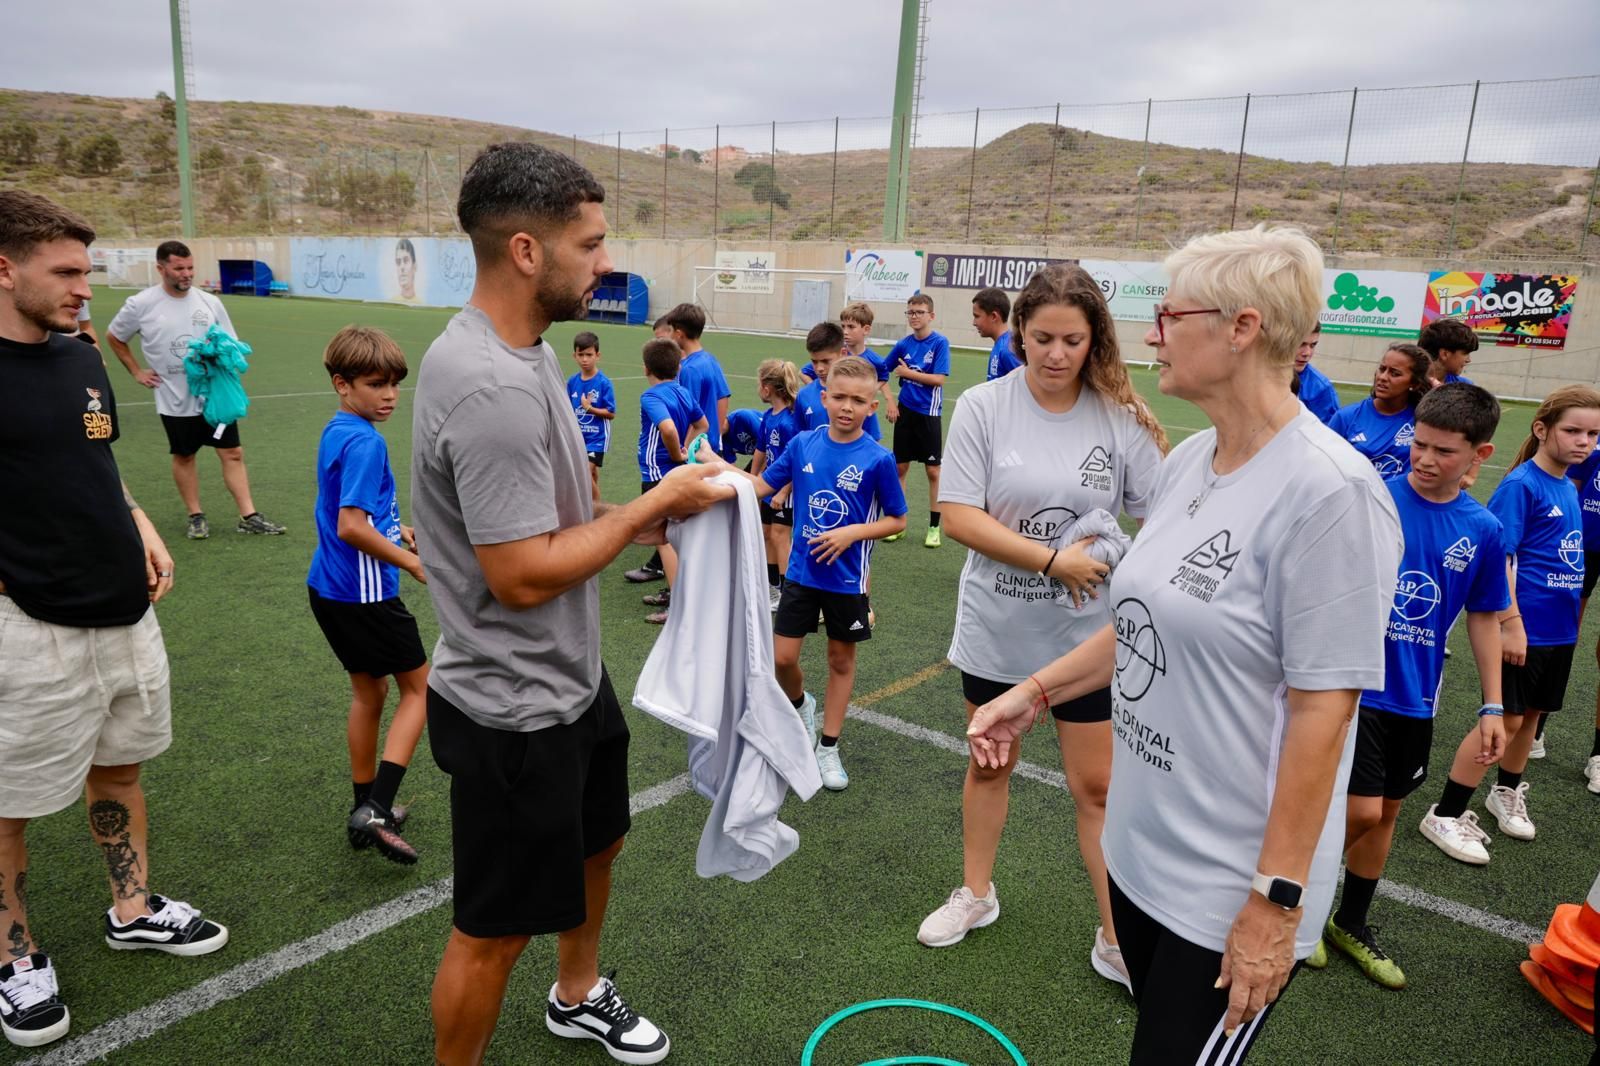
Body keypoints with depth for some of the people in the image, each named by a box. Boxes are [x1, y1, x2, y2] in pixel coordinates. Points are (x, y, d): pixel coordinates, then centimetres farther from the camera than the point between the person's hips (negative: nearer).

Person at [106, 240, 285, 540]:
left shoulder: (209, 302, 0)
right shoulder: (141, 304, -5)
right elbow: (114, 337, 10)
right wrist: (137, 372, 5)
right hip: (175, 400, -2)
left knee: (232, 453, -1)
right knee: (184, 456, 9)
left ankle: (249, 516, 2)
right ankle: (196, 516, 21)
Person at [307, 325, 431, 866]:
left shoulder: (335, 431, 9)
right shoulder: (364, 442, -22)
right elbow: (351, 528, -29)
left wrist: (395, 527, 17)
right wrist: (413, 562, -19)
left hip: (329, 588, 9)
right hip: (364, 593, -9)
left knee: (369, 691, 20)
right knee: (419, 687, 6)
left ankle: (366, 808, 31)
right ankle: (376, 810, -1)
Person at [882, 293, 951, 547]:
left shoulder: (940, 343, -9)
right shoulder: (904, 343, 3)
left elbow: (939, 379, -17)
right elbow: (883, 371, 13)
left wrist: (908, 373, -12)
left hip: (928, 414, -4)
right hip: (905, 411, 4)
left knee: (933, 471, 2)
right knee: (900, 467, 8)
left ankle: (934, 526, 13)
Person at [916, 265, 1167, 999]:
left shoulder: (1122, 417, -9)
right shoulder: (983, 406, -10)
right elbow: (960, 518, -16)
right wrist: (1053, 560, -23)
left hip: (1088, 634, -1)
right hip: (996, 628, 1)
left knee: (1097, 786, 7)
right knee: (989, 763, 18)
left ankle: (1118, 939, 25)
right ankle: (976, 894, 40)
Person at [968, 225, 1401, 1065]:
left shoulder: (1329, 491, -22)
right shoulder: (1186, 462, 3)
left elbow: (1321, 713, -21)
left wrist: (1276, 901, -18)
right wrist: (1036, 692, 9)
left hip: (1229, 893, -7)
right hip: (1138, 847, 8)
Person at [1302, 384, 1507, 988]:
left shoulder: (1483, 530, -2)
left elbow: (1484, 618, 8)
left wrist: (1492, 707, 8)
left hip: (1414, 699, 4)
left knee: (1385, 813, 15)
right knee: (1361, 811, -8)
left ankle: (1351, 925, 35)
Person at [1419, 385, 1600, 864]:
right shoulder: (1521, 484, -15)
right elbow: (1498, 558, -19)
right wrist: (1511, 624, -23)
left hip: (1559, 627, 7)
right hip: (1525, 627, -7)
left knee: (1533, 713, 18)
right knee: (1506, 719, -4)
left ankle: (1507, 793, 38)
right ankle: (1445, 816, 6)